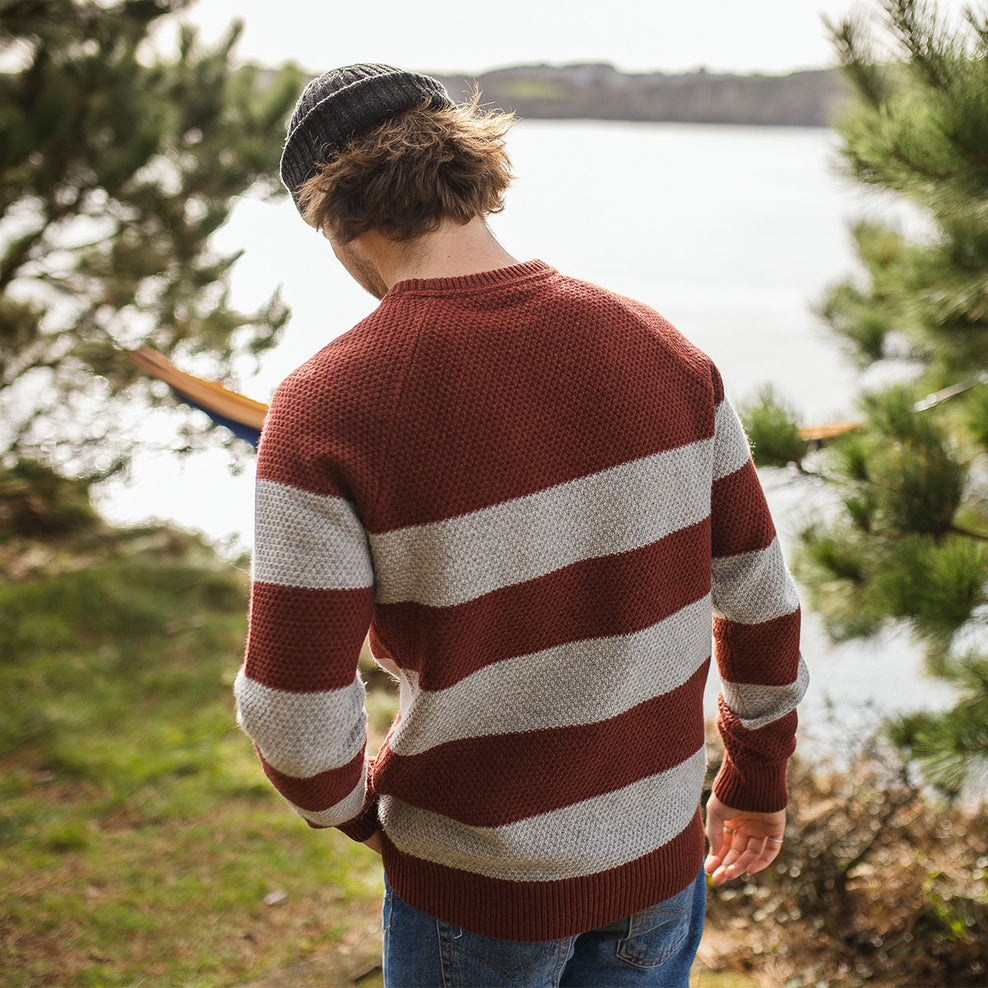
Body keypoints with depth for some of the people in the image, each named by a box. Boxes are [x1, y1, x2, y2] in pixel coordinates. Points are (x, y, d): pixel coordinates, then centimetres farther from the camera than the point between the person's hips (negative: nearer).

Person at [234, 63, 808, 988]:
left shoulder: (324, 411, -22)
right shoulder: (659, 348, -8)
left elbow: (294, 714, -19)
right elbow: (757, 592, 1)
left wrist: (357, 807, 4)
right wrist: (759, 773, 17)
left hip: (478, 876, -3)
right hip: (658, 844, 4)